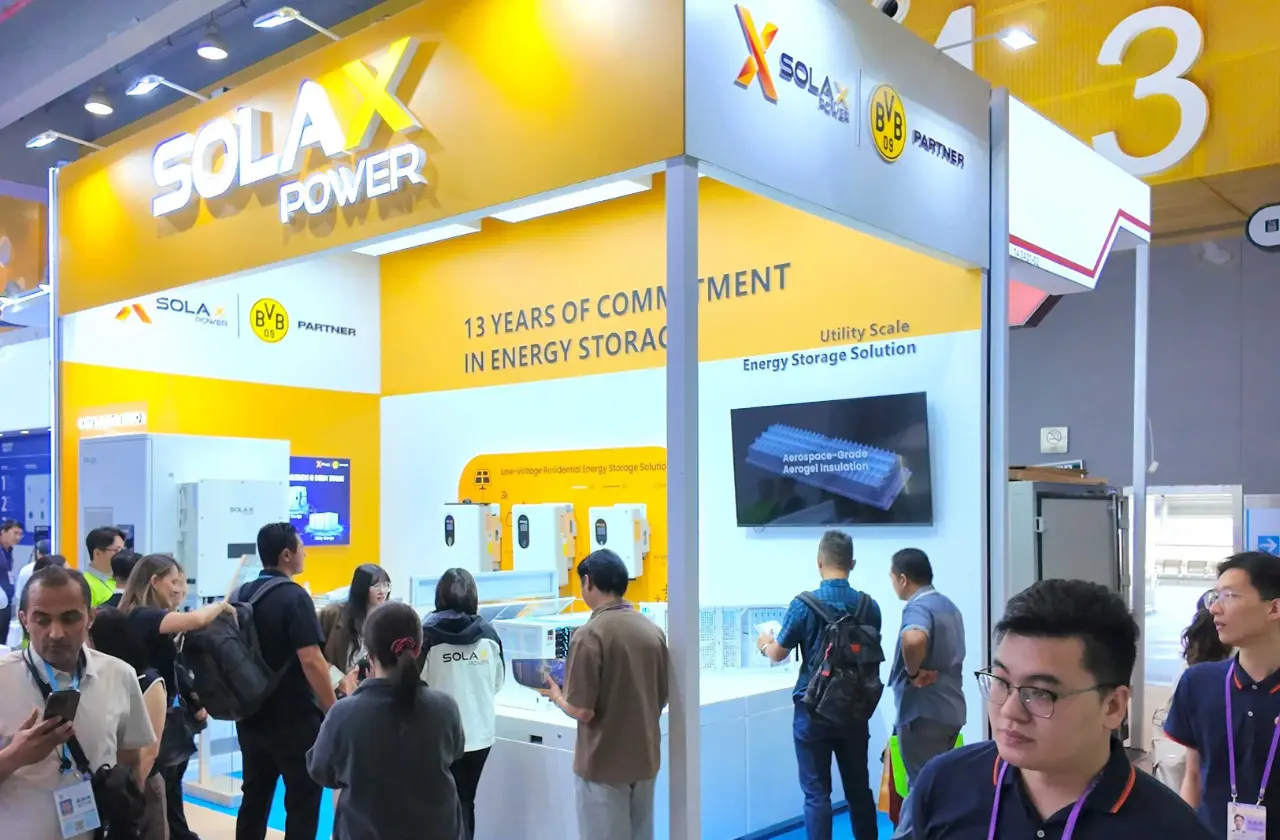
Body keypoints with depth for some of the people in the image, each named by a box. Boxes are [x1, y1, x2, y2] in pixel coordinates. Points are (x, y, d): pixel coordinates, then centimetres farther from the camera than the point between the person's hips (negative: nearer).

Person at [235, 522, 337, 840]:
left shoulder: (243, 595, 7)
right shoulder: (294, 596, -16)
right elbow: (311, 660, -21)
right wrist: (333, 709, -13)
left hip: (252, 715, 7)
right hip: (295, 718, -7)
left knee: (254, 797, 14)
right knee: (302, 801, 2)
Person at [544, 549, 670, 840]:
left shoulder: (590, 635, -18)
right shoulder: (653, 630, 1)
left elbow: (583, 711, -20)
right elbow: (661, 698, 10)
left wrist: (557, 696, -1)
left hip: (604, 764, -6)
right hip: (645, 759, 6)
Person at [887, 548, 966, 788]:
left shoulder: (917, 607, -18)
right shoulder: (948, 605, 12)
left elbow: (913, 639, -41)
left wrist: (913, 672, -26)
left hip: (924, 713, -9)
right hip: (950, 708, 9)